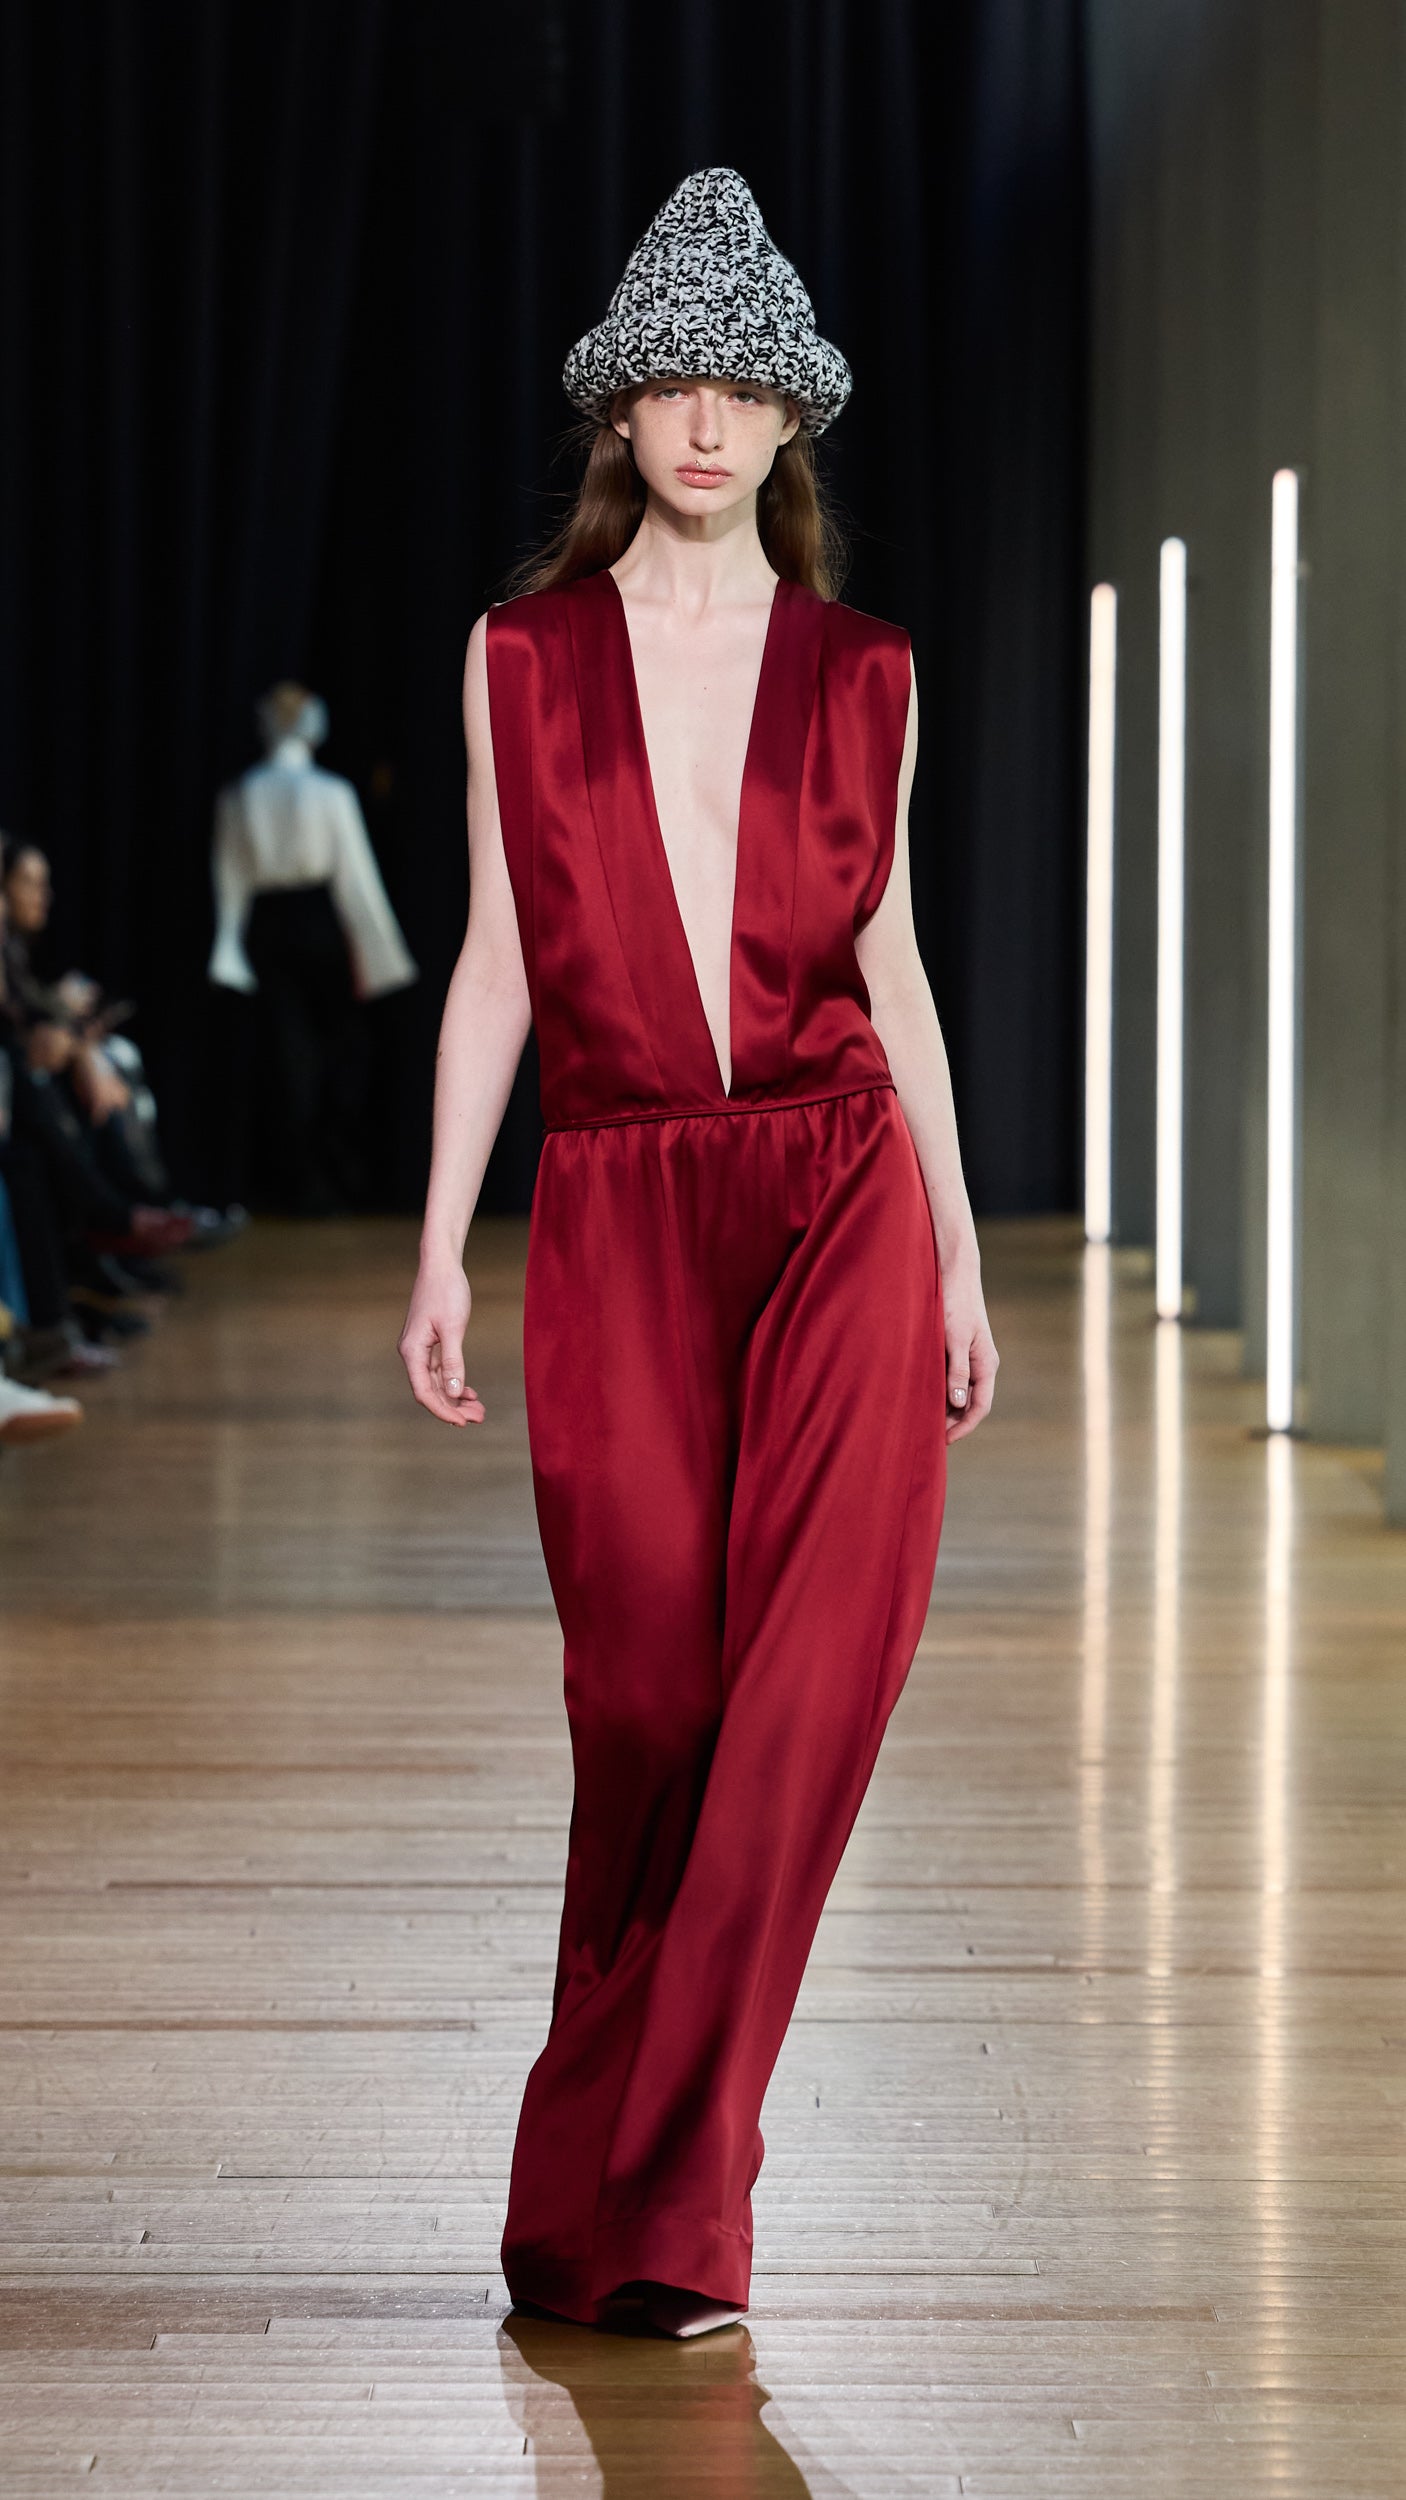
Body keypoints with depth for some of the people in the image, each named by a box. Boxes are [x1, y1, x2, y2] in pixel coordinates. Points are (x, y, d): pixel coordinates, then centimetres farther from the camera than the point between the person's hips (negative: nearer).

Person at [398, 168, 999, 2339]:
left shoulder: (860, 675, 9)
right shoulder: (525, 658, 7)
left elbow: (891, 958, 12)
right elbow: (499, 961, 7)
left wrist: (958, 1255, 10)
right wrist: (442, 1246, 1)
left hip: (836, 1201, 1)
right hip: (616, 1223, 0)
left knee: (808, 1687, -9)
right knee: (650, 1702, -1)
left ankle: (635, 2200, -1)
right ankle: (644, 2195, 17)